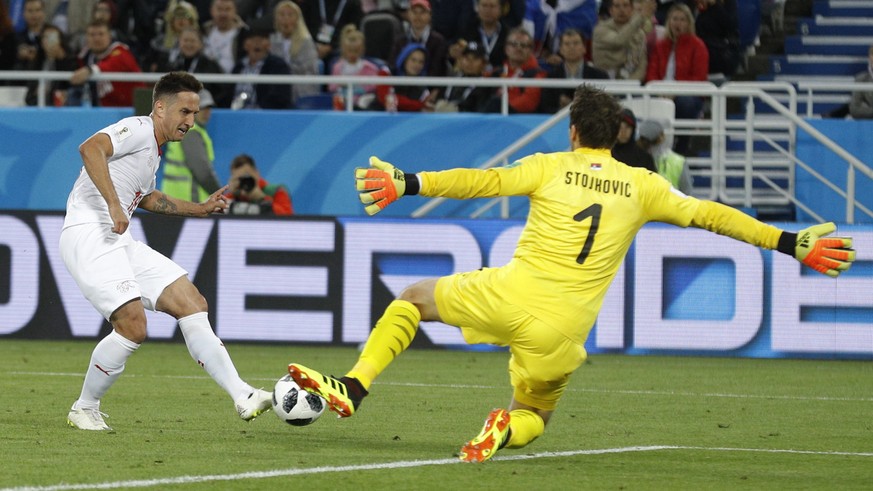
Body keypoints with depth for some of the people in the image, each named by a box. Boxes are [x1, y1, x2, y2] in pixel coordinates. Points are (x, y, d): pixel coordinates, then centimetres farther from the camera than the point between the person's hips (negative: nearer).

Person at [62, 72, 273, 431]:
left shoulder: (153, 151, 21)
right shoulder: (138, 129, -9)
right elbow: (90, 148, -28)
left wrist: (198, 209, 36)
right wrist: (114, 205, -33)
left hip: (119, 243, 10)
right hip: (88, 236, -10)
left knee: (192, 303, 0)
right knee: (132, 325, -20)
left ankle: (242, 397, -4)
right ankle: (84, 409, -1)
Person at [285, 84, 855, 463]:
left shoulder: (551, 167, 4)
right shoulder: (641, 186, 9)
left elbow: (485, 181, -5)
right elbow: (708, 214, 8)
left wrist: (408, 183, -6)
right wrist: (793, 244, 11)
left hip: (513, 295, -2)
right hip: (565, 327, 2)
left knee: (413, 298, 21)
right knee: (535, 416, 24)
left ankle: (353, 388, 2)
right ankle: (507, 429, -14)